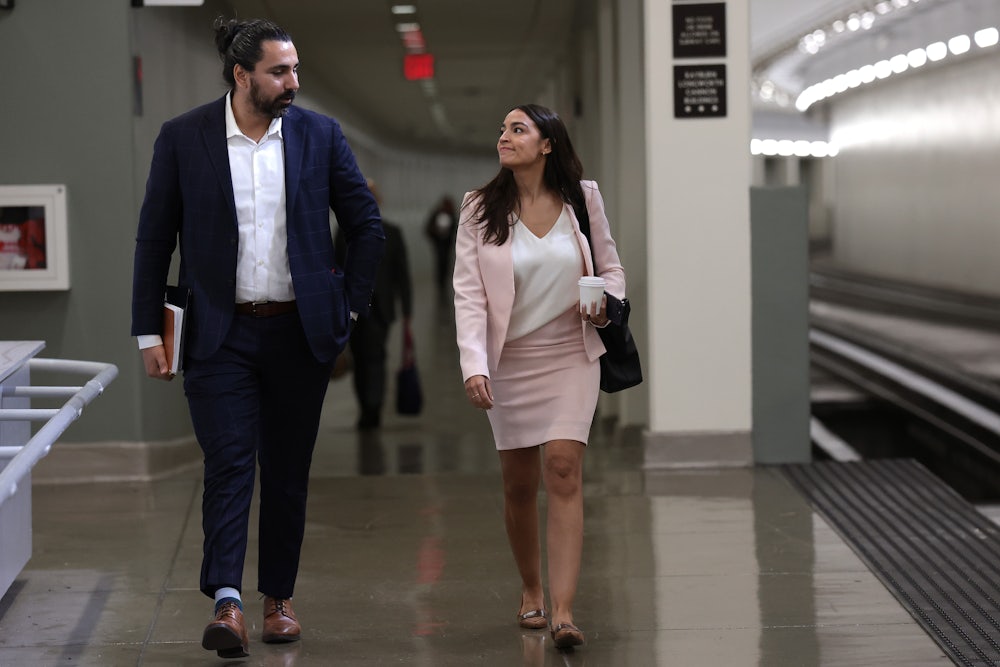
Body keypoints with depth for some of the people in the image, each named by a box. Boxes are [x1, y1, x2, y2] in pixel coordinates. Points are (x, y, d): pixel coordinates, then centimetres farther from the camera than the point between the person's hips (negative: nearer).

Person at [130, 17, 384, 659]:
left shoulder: (320, 135, 1)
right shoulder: (183, 138, -3)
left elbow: (367, 226, 10)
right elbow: (154, 239, 2)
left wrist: (350, 307, 5)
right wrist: (150, 331, -1)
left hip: (300, 332, 2)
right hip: (220, 334, -2)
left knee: (287, 470, 9)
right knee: (228, 464, -10)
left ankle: (279, 597, 20)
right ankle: (228, 604, -14)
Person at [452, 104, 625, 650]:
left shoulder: (582, 199, 1)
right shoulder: (480, 210, -3)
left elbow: (610, 266, 13)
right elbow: (469, 294, -10)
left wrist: (606, 305, -9)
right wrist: (474, 366, -22)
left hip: (571, 354, -1)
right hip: (510, 358, 1)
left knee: (563, 470, -14)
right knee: (519, 483, 8)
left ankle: (562, 611, -19)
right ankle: (530, 590, 32)